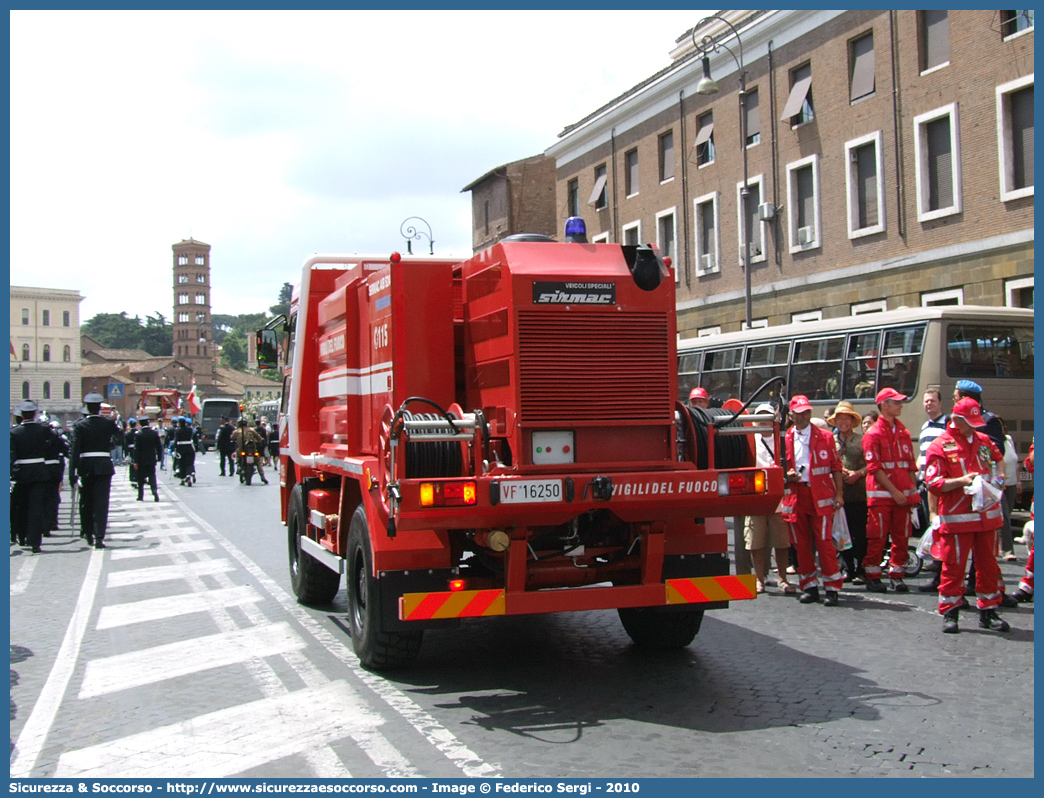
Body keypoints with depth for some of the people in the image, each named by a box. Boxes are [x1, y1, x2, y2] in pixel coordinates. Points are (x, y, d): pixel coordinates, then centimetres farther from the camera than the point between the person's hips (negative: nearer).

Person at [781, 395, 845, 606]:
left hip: (820, 495, -2)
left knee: (824, 542, -6)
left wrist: (838, 493, -2)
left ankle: (832, 588, 0)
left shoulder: (825, 437, 8)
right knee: (801, 544, 5)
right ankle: (809, 587, 15)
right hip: (796, 496, 2)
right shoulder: (784, 440, 10)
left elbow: (835, 467, 6)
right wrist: (787, 476, -8)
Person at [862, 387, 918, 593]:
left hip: (903, 494, 5)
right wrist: (894, 491, -13)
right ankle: (872, 577, 6)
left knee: (901, 537, 6)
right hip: (881, 493, -5)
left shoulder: (904, 432, 13)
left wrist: (913, 491, 7)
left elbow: (910, 464, 16)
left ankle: (897, 576, 15)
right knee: (877, 537, -2)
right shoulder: (873, 433, -4)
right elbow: (874, 468, -10)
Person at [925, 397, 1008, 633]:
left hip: (987, 514, 5)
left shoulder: (984, 440, 10)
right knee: (954, 564, -1)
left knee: (988, 563, 10)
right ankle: (950, 613, 9)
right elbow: (933, 483, -11)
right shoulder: (940, 446, -6)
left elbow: (998, 458, 28)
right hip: (957, 517, -5)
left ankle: (988, 612, 20)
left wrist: (999, 475, 7)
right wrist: (961, 481, -22)